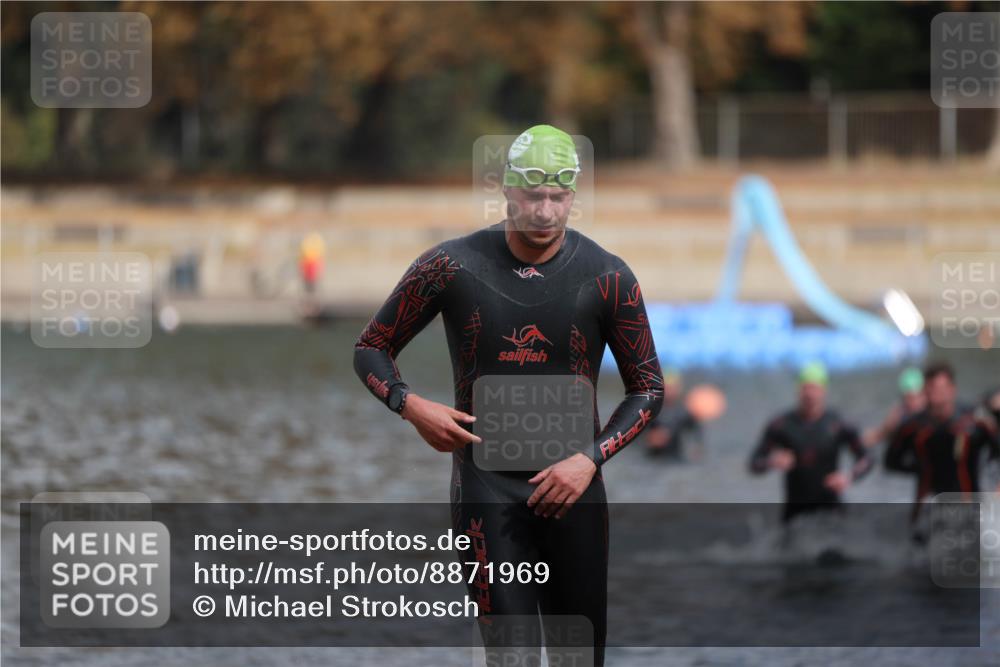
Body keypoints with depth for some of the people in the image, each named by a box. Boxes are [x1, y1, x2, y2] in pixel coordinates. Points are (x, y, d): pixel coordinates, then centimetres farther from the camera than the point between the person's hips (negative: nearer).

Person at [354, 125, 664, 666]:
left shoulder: (606, 279, -2)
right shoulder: (452, 267, -3)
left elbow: (648, 388, 4)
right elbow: (371, 350, 7)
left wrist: (591, 459, -11)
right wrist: (411, 406, -14)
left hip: (572, 484, 2)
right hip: (487, 488, -2)